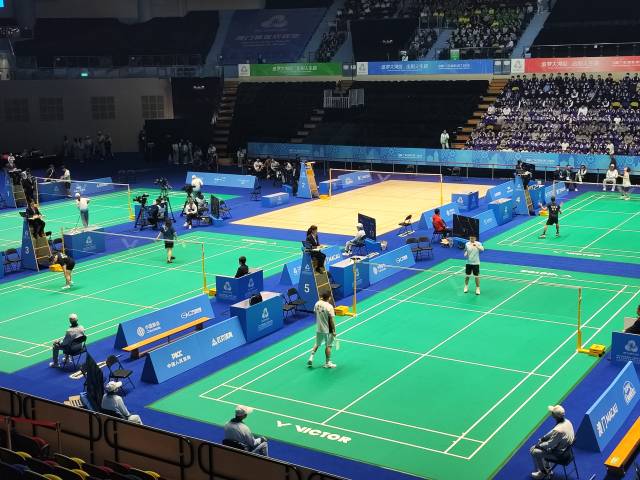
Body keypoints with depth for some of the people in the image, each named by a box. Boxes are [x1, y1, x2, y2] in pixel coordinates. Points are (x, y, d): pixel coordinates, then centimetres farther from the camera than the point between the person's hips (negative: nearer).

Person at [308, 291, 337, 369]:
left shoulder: (317, 304, -6)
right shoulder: (329, 306, -23)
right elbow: (331, 320, -18)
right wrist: (334, 330, -10)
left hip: (318, 328, 5)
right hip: (327, 330, -5)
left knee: (317, 344, 23)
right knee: (328, 346, 10)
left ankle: (311, 357, 15)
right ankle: (327, 363, 20)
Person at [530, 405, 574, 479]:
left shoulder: (559, 430, -36)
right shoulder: (566, 421, -10)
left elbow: (549, 445, -23)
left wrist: (538, 445, -7)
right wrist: (543, 438, 6)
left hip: (559, 454, -8)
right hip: (565, 449, 8)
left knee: (534, 452, 0)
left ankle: (543, 472, 20)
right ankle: (547, 469, 33)